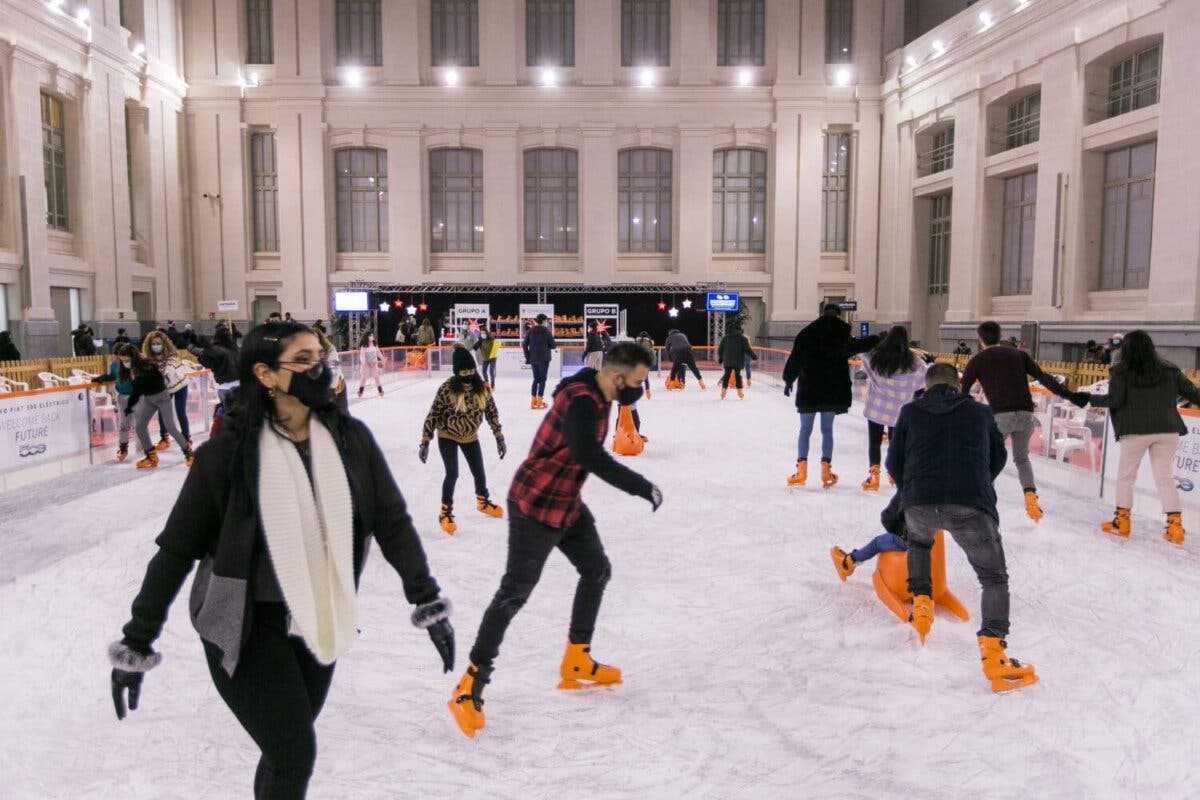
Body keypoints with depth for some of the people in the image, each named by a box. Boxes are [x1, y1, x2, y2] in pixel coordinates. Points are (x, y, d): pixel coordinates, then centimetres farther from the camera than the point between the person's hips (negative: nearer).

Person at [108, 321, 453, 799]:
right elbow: (177, 548, -10)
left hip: (318, 621, 4)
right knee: (294, 754, -3)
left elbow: (392, 522, -4)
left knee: (288, 747, 18)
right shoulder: (229, 452, -17)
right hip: (247, 625, -4)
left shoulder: (350, 438, -8)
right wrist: (136, 643, -6)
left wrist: (428, 603, -6)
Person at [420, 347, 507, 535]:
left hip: (470, 436, 4)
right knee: (452, 474, -12)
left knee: (479, 473, 13)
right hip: (447, 436, -4)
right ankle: (446, 512, 9)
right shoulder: (447, 389, -25)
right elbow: (433, 415, -19)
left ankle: (483, 501, 42)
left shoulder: (483, 388, -14)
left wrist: (499, 437, 0)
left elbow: (491, 411, -2)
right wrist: (425, 442, -19)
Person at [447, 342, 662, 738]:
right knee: (515, 591, -8)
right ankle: (470, 687, 0)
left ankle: (576, 663, 31)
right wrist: (642, 487, -36)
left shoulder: (599, 394, 3)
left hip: (567, 503, 10)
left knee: (597, 570, 17)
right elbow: (591, 456, -40)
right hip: (535, 505, -10)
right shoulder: (580, 400, -27)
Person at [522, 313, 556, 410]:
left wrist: (528, 357, 9)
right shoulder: (546, 331, -10)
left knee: (536, 379, 14)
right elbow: (553, 345, -9)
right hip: (544, 359, -5)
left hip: (533, 359, 5)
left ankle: (533, 401, 12)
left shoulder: (530, 331, 4)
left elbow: (524, 345, 3)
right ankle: (539, 401, -1)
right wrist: (556, 345, 14)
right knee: (542, 379, 2)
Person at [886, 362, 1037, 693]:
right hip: (972, 505, -1)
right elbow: (998, 458, 34)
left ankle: (921, 603, 25)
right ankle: (993, 651, -1)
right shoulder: (981, 412, 22)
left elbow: (894, 463, 23)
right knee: (994, 578, 14)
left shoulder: (910, 411, 19)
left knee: (918, 543, 36)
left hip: (919, 504, 1)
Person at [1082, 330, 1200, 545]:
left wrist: (1088, 398, 1)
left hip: (1136, 430, -3)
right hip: (1168, 430, 3)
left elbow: (1114, 400, -11)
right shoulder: (1169, 370, 5)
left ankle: (1121, 521, 17)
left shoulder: (1122, 371, -6)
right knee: (1165, 477, 10)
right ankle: (1175, 524, 5)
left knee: (1125, 476, 12)